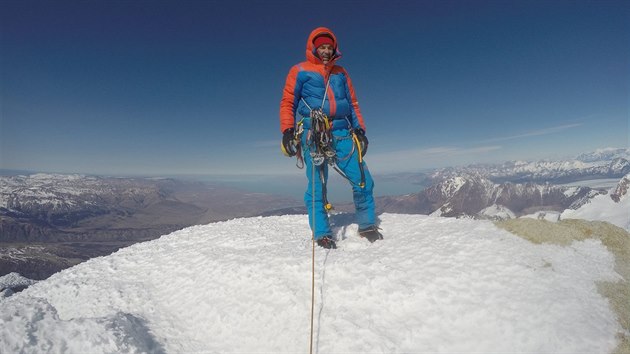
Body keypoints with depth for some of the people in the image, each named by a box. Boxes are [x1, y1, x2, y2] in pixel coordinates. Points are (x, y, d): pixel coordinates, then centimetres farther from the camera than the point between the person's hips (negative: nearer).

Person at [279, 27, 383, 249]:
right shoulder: (300, 71, 11)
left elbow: (353, 103, 24)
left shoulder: (340, 73, 23)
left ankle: (367, 226, 13)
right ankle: (322, 234, 4)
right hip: (312, 135, -3)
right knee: (316, 186, -6)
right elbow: (287, 103, 7)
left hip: (341, 133, 4)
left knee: (363, 180, -4)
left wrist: (359, 129, 14)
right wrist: (287, 130, -6)